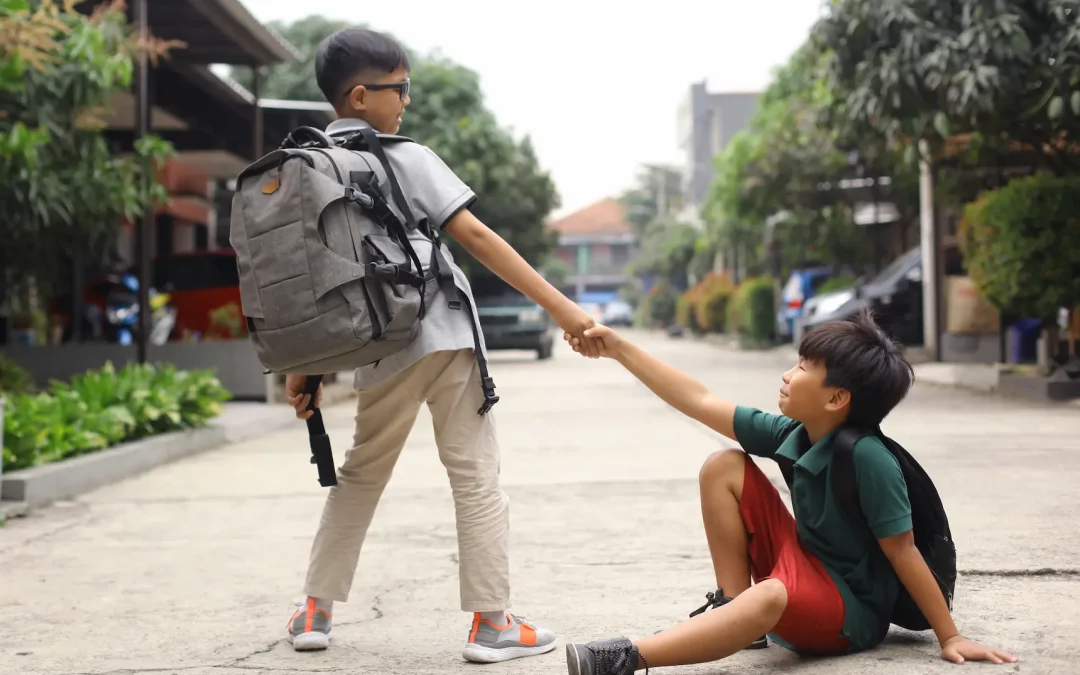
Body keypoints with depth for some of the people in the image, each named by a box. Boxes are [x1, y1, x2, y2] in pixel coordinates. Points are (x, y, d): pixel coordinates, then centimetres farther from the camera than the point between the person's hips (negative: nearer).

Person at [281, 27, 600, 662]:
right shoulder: (406, 158, -7)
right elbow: (477, 237, -12)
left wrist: (300, 368, 14)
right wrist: (562, 307, -13)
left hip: (379, 351, 6)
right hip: (443, 336, -5)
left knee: (361, 474, 21)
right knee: (476, 477, 2)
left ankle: (316, 610, 22)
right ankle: (492, 622, 2)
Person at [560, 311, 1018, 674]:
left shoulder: (868, 458, -26)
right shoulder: (792, 434, -6)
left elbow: (903, 552, -21)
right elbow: (700, 403, 0)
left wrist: (950, 637, -14)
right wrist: (619, 349, 1)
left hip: (852, 612, -8)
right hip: (803, 567, 8)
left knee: (771, 598, -42)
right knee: (724, 468, -2)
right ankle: (731, 607, 0)